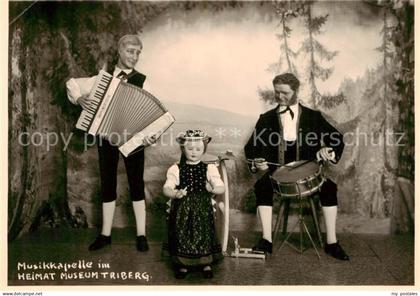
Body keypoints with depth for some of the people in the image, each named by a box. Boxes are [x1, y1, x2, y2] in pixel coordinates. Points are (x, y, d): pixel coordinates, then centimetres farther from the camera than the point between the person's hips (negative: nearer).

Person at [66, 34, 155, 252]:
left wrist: (149, 134, -31)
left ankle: (141, 235, 13)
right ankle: (105, 234, 23)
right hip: (106, 136, 3)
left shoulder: (142, 81, -2)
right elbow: (72, 83, 16)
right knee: (107, 185, 10)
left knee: (136, 184, 3)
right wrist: (78, 97, -5)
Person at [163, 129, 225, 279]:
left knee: (204, 232, 2)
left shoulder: (209, 169, -1)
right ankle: (183, 264, 26)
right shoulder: (176, 169, -1)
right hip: (182, 210, 0)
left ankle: (206, 264, 25)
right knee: (182, 233, 3)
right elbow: (167, 188, -9)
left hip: (203, 210, 0)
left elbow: (221, 188, -7)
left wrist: (213, 189, -30)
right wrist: (175, 194, -31)